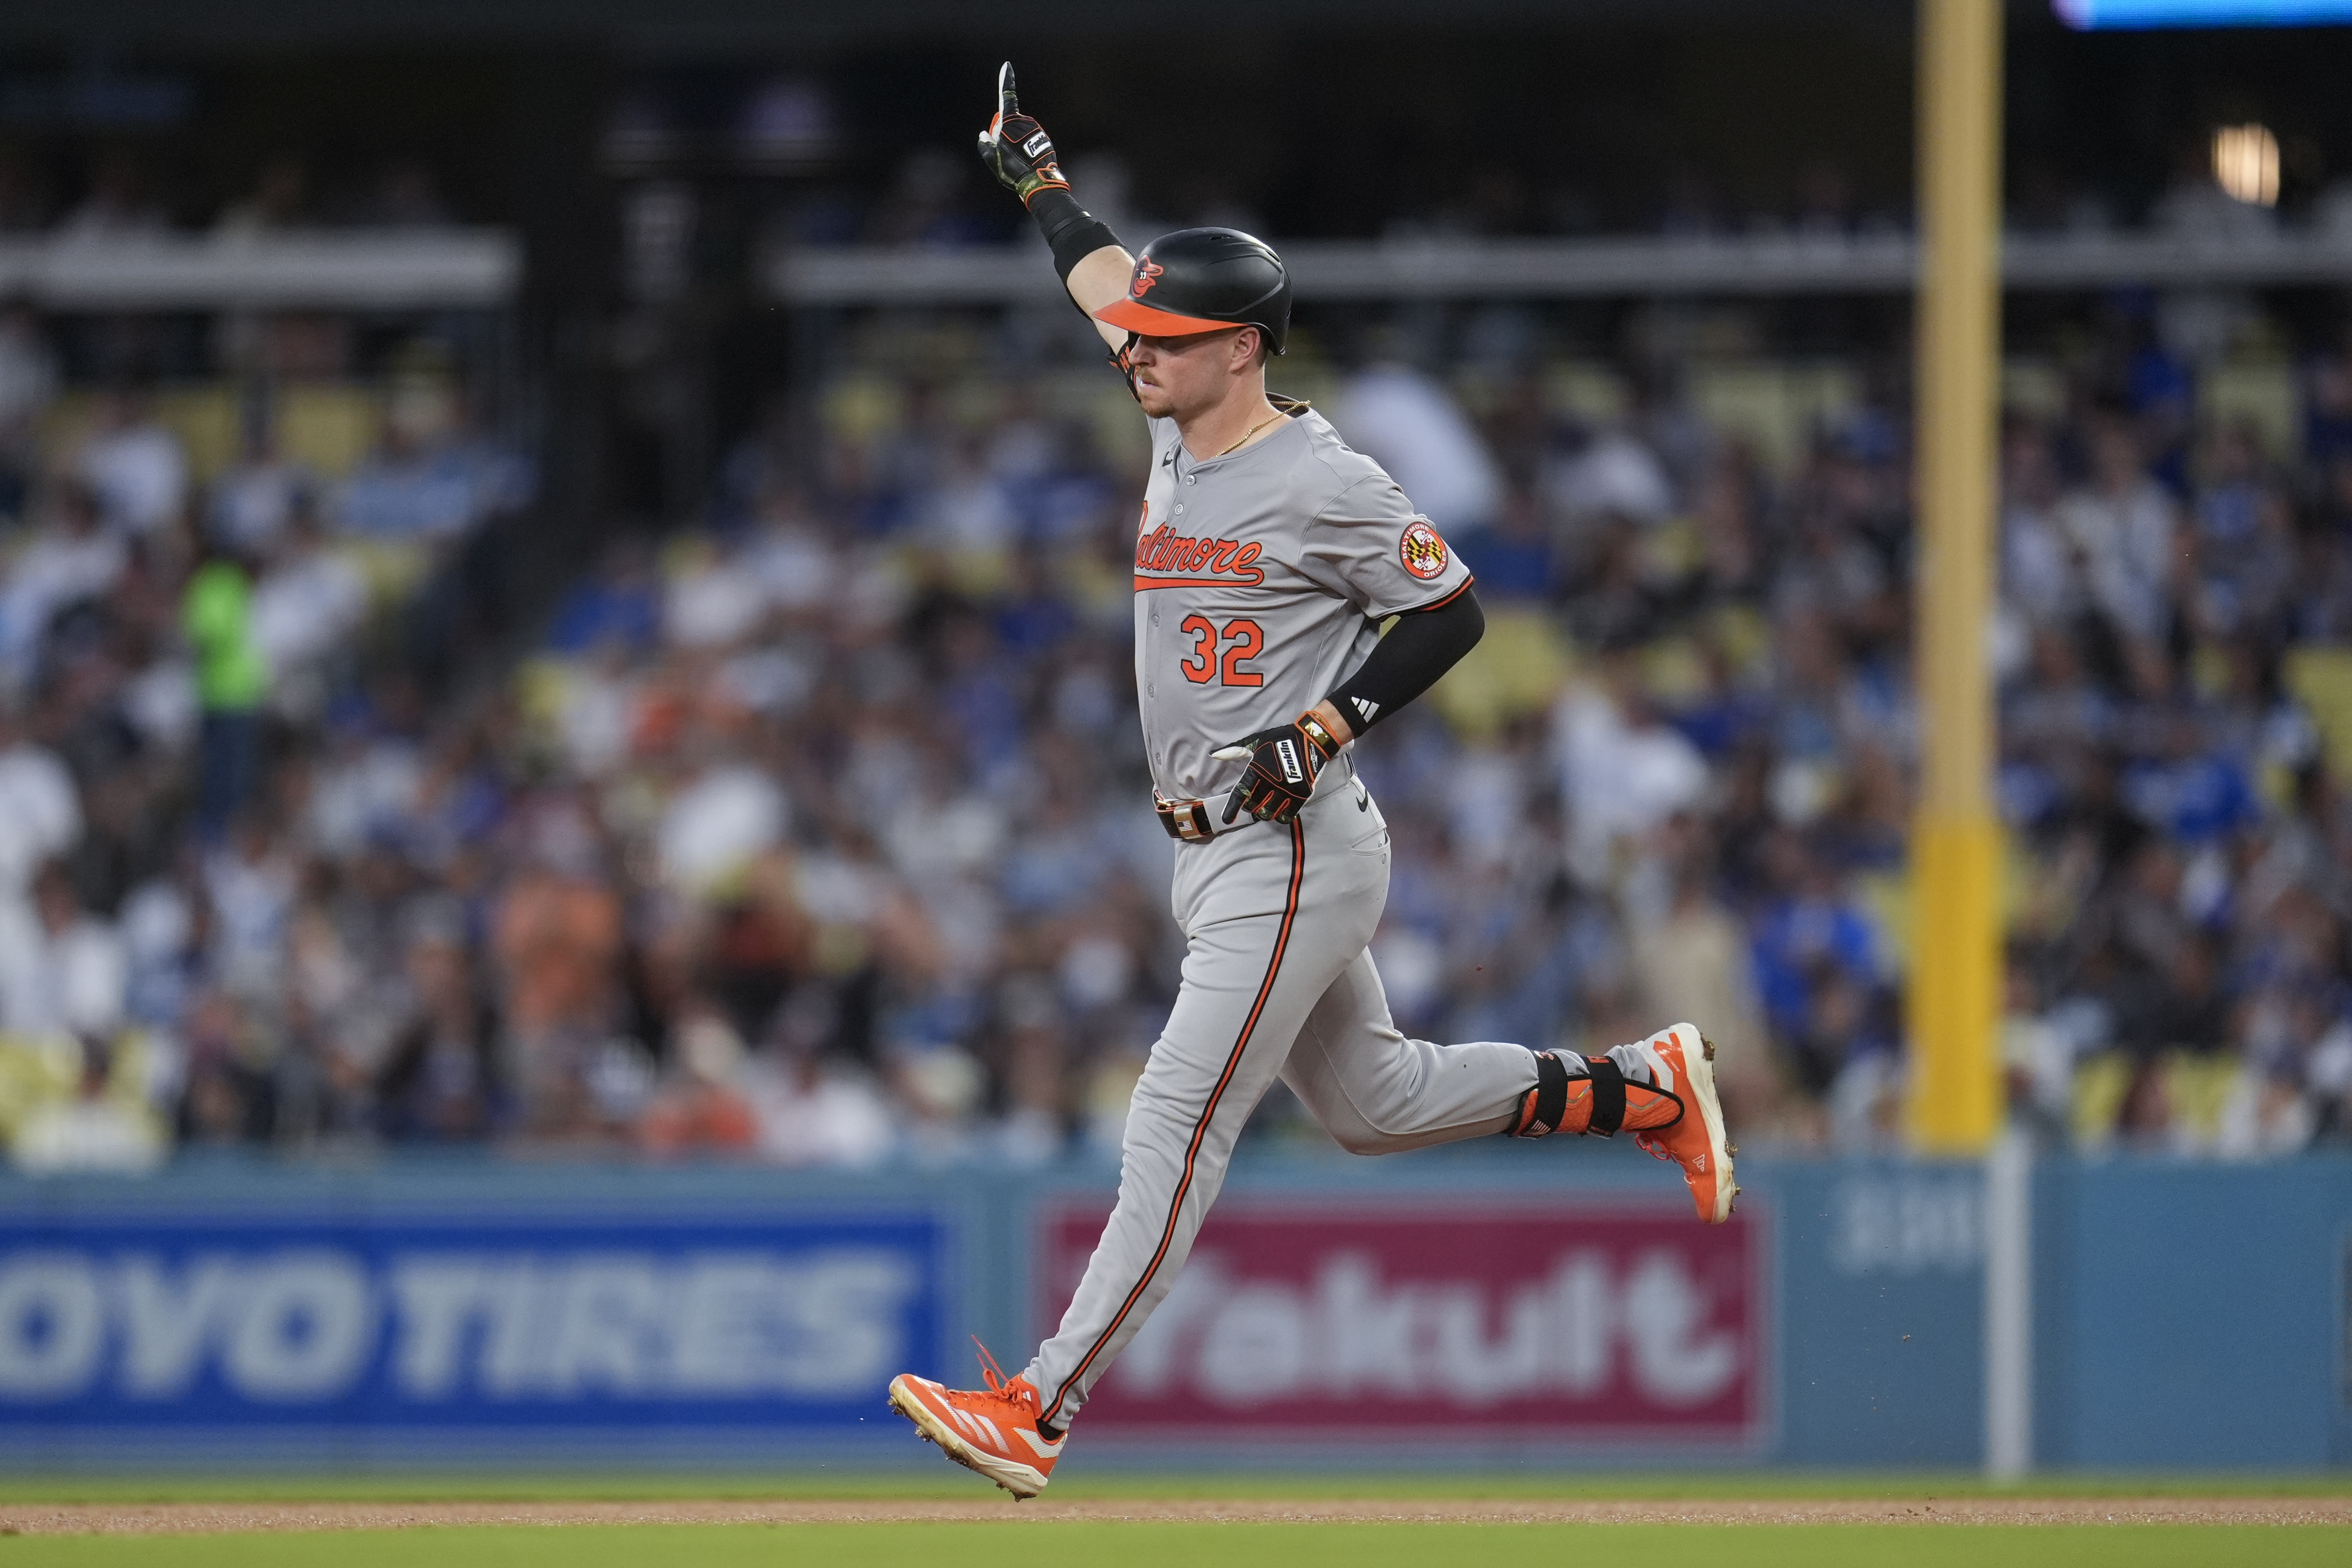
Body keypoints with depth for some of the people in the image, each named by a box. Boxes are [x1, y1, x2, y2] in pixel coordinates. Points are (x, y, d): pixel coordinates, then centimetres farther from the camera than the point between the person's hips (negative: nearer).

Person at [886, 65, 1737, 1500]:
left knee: (1178, 1125, -13)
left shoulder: (1326, 485, -16)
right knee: (1370, 1102, 19)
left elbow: (1453, 615, -11)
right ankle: (1641, 1090, 30)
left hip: (1300, 851, -10)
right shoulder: (1179, 436, 9)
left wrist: (1319, 731, -19)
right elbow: (1113, 286, 25)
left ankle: (1042, 1413, -19)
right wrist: (1039, 179, 35)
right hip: (1221, 851, 10)